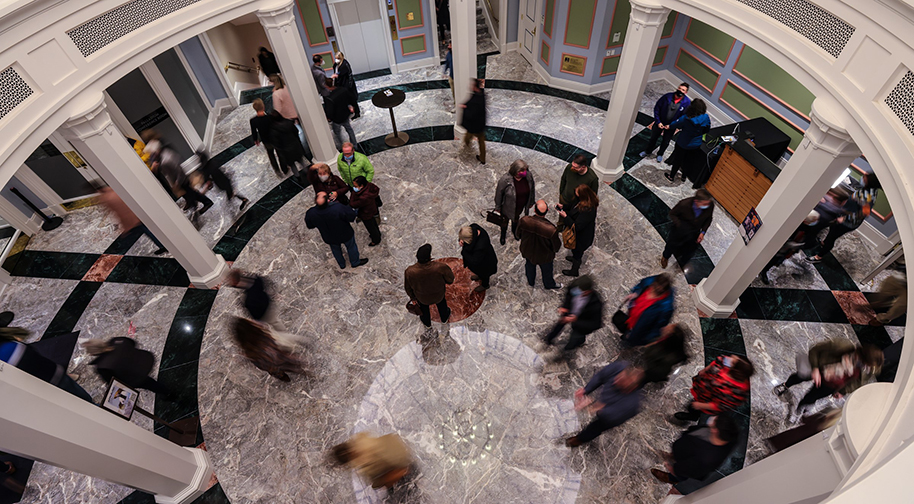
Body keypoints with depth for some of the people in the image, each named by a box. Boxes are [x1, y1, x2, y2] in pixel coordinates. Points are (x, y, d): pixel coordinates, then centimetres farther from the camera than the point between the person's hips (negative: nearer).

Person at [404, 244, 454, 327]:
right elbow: (450, 280, -18)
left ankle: (427, 323, 63)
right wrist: (446, 283, 8)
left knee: (424, 308, 35)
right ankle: (444, 318, 64)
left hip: (422, 298, 0)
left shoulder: (409, 272, -34)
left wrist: (412, 298, 7)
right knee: (441, 303, 36)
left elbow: (408, 288, -14)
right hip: (439, 295, 0)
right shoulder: (440, 267, -38)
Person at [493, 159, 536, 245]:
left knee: (516, 218, 34)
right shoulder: (505, 179, -36)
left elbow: (531, 189, -5)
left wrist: (531, 202, 8)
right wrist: (498, 207, -7)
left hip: (520, 206, 4)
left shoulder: (529, 175, -25)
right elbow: (499, 194, -20)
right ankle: (503, 235, 58)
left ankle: (514, 231, 66)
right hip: (508, 207, -3)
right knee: (505, 221, 26)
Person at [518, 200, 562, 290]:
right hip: (544, 256, -2)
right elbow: (557, 247, -22)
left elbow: (518, 234, -10)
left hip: (527, 252, 2)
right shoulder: (551, 229, -40)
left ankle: (530, 282, 62)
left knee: (529, 267, 34)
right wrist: (554, 250, 1)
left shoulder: (524, 221, -33)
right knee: (547, 271, 30)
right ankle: (549, 285, 59)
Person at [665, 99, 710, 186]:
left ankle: (671, 176, 30)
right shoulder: (706, 118, -16)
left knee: (678, 159, 15)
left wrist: (669, 126, 11)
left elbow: (675, 125, -11)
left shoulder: (686, 118, -27)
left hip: (682, 143, -3)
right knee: (689, 161, 23)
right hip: (696, 145, 3)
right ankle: (684, 176, 39)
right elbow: (707, 130, 0)